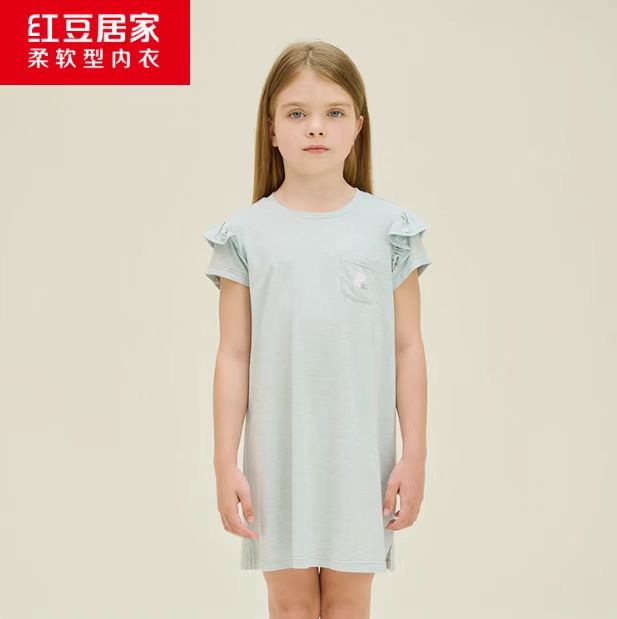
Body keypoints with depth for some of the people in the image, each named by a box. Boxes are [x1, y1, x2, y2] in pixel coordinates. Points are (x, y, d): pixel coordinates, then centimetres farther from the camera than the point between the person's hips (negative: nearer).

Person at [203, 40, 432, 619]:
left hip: (360, 450, 0)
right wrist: (225, 464, -2)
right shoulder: (246, 233, -2)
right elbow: (234, 356, -1)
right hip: (278, 450, 0)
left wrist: (414, 455, -1)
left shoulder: (390, 227, -1)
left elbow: (408, 348, 1)